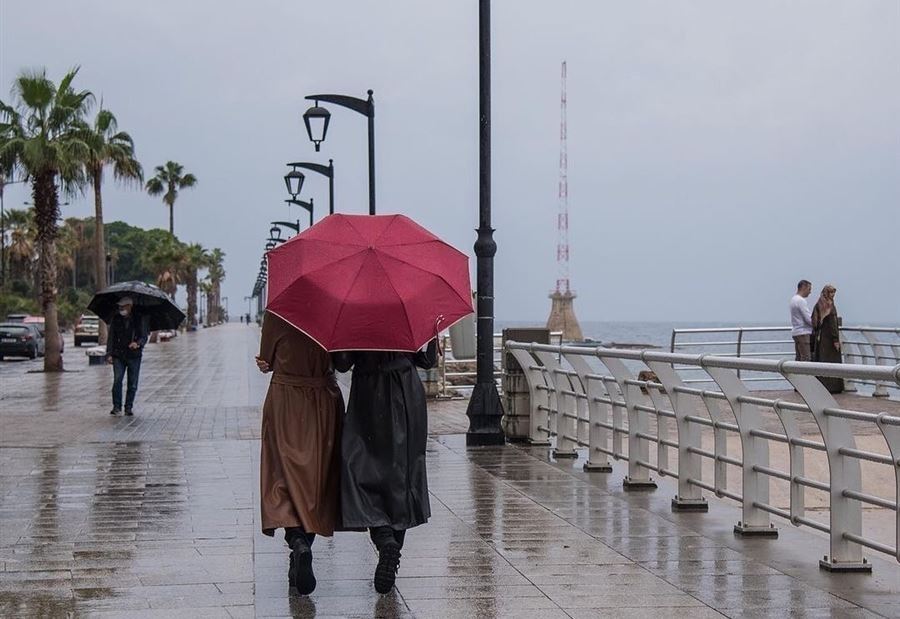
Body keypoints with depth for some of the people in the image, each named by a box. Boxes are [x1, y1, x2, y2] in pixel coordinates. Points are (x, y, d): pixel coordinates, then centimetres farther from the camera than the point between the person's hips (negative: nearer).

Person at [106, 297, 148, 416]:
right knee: (117, 380, -12)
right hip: (118, 355, 0)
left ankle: (129, 407, 12)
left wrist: (138, 343, -22)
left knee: (132, 384, 2)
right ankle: (116, 406, -7)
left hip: (134, 356, 0)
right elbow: (110, 337, 9)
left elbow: (144, 337, 1)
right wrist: (109, 354, 0)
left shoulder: (139, 319, 3)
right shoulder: (116, 319, 7)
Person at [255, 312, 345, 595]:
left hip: (284, 399, -1)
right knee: (317, 474, 10)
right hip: (324, 400, 1)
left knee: (287, 473, 2)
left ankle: (298, 540, -21)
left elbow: (265, 361, 0)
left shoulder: (277, 311, -8)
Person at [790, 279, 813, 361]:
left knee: (798, 358, 10)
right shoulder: (801, 301, -15)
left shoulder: (794, 299, 16)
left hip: (796, 332, 10)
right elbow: (808, 319, -17)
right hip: (803, 333, -10)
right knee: (805, 358, -12)